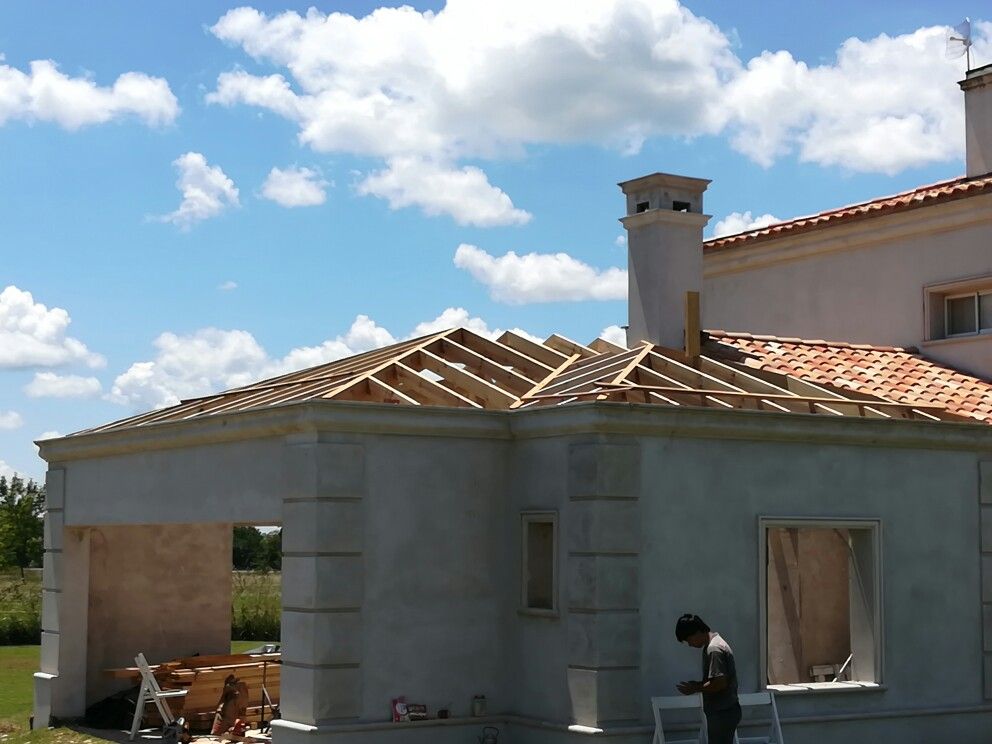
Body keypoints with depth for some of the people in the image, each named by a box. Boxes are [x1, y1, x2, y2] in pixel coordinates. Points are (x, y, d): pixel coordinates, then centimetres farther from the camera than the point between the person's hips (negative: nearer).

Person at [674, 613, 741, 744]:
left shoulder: (714, 650, -19)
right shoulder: (713, 644, 13)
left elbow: (720, 683, -25)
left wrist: (695, 688, -14)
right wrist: (697, 685, 8)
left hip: (722, 713, -10)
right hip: (722, 711, 10)